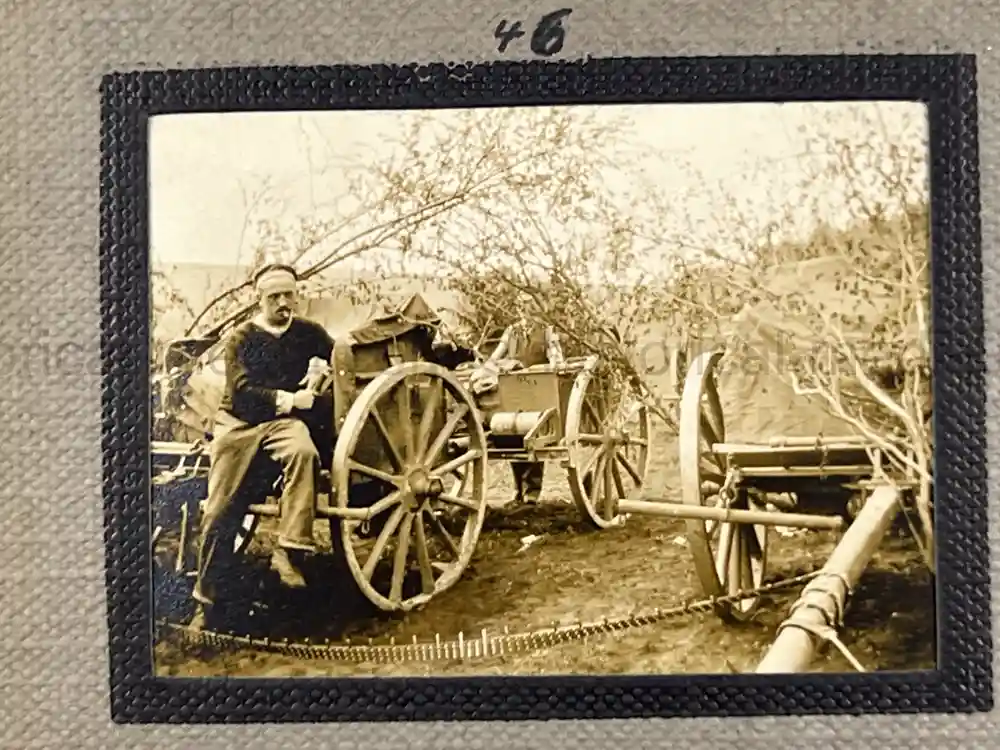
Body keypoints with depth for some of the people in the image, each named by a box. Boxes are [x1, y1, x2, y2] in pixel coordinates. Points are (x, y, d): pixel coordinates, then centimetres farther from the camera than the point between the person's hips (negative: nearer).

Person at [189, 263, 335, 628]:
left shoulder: (310, 333, 12)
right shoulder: (242, 337, 7)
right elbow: (242, 390, -6)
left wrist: (322, 365, -10)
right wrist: (287, 399, -18)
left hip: (285, 420, 0)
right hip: (239, 422, 0)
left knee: (304, 451, -36)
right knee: (219, 508, -8)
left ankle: (288, 550, -33)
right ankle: (204, 597, 4)